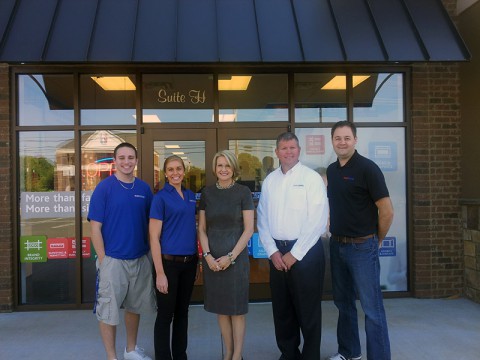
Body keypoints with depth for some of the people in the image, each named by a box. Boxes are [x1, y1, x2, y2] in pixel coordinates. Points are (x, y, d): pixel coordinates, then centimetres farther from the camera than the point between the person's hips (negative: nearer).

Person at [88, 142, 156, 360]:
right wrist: (103, 260, -13)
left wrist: (150, 253, 5)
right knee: (108, 310, 5)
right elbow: (95, 228, -10)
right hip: (113, 260, -5)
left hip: (140, 259, 5)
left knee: (135, 306, 18)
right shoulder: (104, 187, -9)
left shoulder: (144, 188, 3)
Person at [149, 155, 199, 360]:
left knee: (182, 312, 17)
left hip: (189, 263, 6)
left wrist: (197, 261, 11)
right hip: (168, 262, -6)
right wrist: (160, 273, -15)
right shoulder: (160, 198, -8)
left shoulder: (191, 196, 9)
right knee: (165, 315, 6)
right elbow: (154, 237, -11)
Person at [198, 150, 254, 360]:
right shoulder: (207, 193, 5)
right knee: (220, 307, 11)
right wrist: (207, 255, -6)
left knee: (236, 308, 5)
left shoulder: (243, 192, -4)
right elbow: (202, 229, 6)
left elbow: (248, 229, -6)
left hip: (236, 256, -3)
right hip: (212, 258, 3)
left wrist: (231, 256, -13)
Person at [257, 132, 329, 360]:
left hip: (306, 251, -4)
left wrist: (294, 254, -12)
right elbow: (262, 219, 7)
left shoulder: (312, 178, -7)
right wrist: (273, 251, -3)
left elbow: (318, 220, -13)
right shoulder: (269, 181, 8)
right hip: (277, 252, 5)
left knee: (308, 309, 6)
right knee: (281, 308, 15)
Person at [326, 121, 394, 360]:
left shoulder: (367, 168, -13)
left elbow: (387, 211, -13)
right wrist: (334, 235, 13)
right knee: (343, 302, 17)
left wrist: (377, 239, -2)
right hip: (337, 245, 7)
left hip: (362, 247, -7)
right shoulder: (331, 170, 8)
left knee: (371, 308, -2)